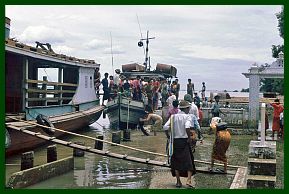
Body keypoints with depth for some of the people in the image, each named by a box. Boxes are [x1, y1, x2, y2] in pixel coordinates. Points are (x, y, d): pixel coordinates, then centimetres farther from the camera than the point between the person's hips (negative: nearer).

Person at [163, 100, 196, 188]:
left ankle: (178, 181, 16)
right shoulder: (187, 116, -5)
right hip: (184, 141, -4)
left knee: (176, 161, 12)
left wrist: (168, 137, 8)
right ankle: (189, 180, -8)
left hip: (175, 141, 4)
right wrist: (189, 137, -13)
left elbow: (165, 127, -4)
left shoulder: (173, 116, 6)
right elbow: (187, 127, -24)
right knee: (189, 160, 5)